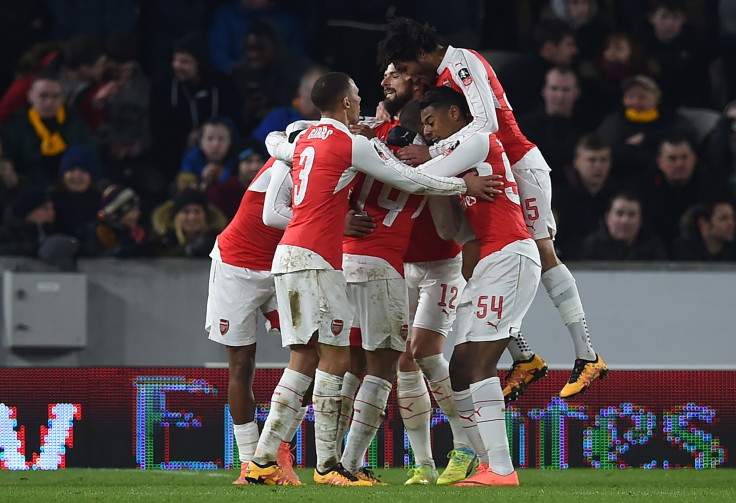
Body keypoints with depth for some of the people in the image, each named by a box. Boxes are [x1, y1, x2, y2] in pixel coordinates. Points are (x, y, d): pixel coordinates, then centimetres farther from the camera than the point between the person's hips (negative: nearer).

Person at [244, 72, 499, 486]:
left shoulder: (304, 140, 17)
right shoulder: (353, 145, -6)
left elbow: (276, 146, 41)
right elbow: (408, 180, -3)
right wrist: (463, 185, 8)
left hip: (289, 256, 8)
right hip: (316, 260, -8)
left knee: (305, 360, 8)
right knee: (335, 358, -6)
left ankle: (263, 461, 3)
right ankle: (328, 465, -8)